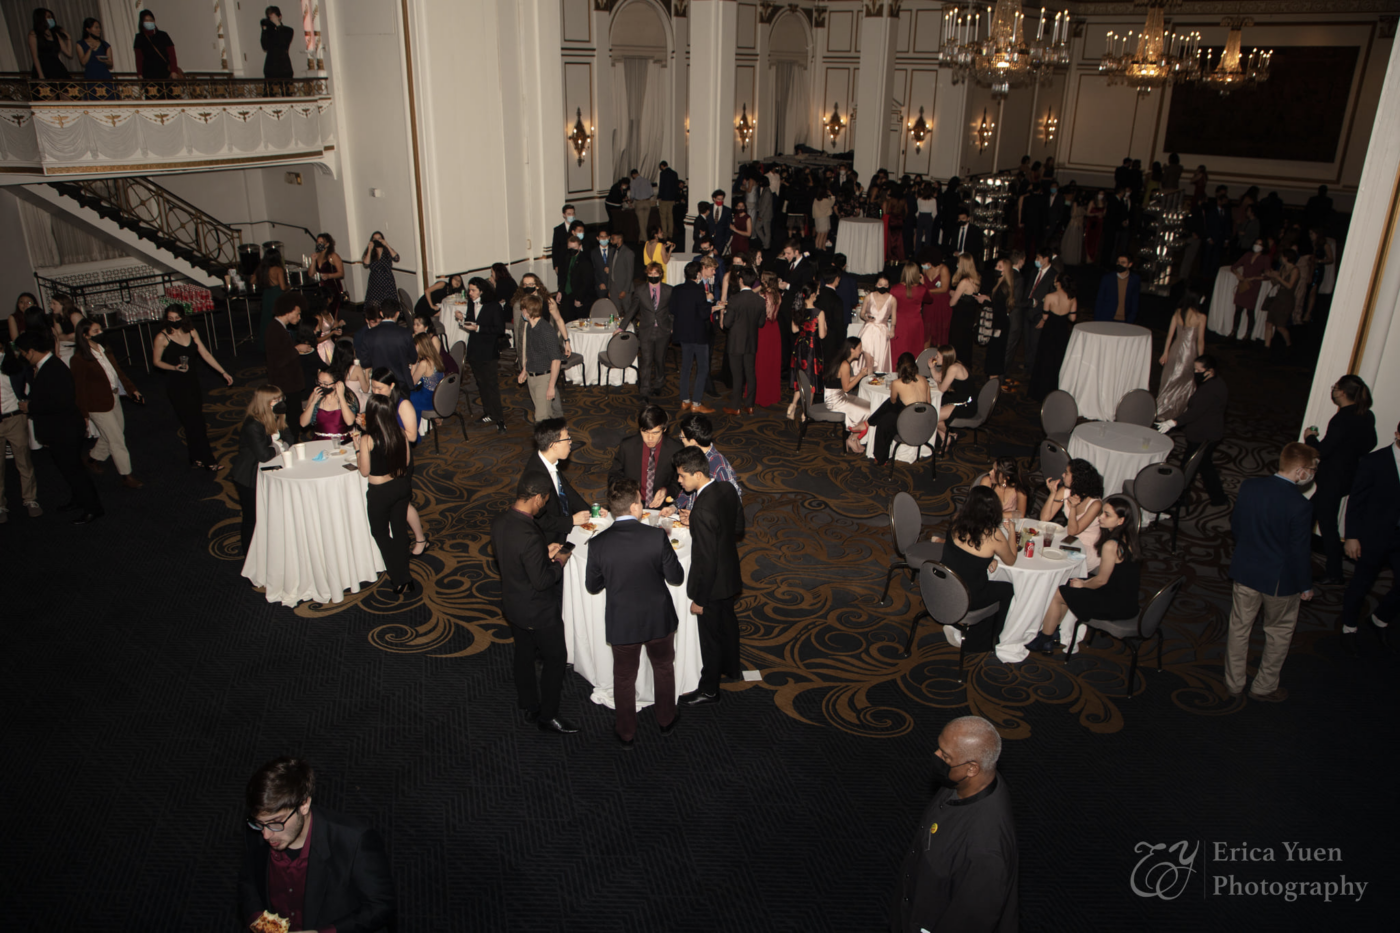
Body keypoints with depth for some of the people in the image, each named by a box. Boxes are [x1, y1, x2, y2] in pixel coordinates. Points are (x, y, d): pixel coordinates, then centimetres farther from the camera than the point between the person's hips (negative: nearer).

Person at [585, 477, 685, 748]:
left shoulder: (598, 544, -18)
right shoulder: (657, 537, -21)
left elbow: (592, 586, -4)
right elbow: (676, 578, -10)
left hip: (622, 624, 0)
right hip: (659, 619, 0)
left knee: (624, 678, 22)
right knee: (664, 668, 27)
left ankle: (626, 733, 38)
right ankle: (666, 720, 45)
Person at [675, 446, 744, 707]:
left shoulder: (703, 510, -34)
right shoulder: (728, 490, -9)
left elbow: (706, 561, -29)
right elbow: (738, 526, 7)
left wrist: (699, 599, -18)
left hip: (713, 582, -8)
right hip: (730, 574, 9)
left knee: (711, 635, 11)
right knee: (727, 621, 29)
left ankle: (709, 689, 30)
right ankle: (731, 667, 52)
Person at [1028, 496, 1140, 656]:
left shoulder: (1110, 546, -26)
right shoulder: (1127, 537, 2)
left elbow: (1101, 580, -16)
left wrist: (1083, 584, 3)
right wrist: (1085, 582, 11)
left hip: (1117, 605, -9)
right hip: (1127, 598, 9)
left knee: (1058, 594, 3)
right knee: (1067, 586, 20)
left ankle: (1044, 640, 20)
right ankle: (1053, 630, 29)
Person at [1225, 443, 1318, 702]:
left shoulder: (1249, 487, -9)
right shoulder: (1299, 506, -25)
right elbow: (1300, 551, -17)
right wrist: (1305, 586, -3)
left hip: (1244, 570, 5)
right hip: (1280, 579, -5)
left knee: (1239, 627, 18)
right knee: (1279, 632, 18)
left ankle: (1233, 682, 32)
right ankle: (1264, 687, 31)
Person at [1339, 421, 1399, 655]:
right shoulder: (1374, 462, -10)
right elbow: (1356, 500, -7)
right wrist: (1352, 536, -10)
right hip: (1374, 537, -3)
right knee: (1361, 585, 10)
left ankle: (1379, 621, 30)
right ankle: (1349, 629, 29)